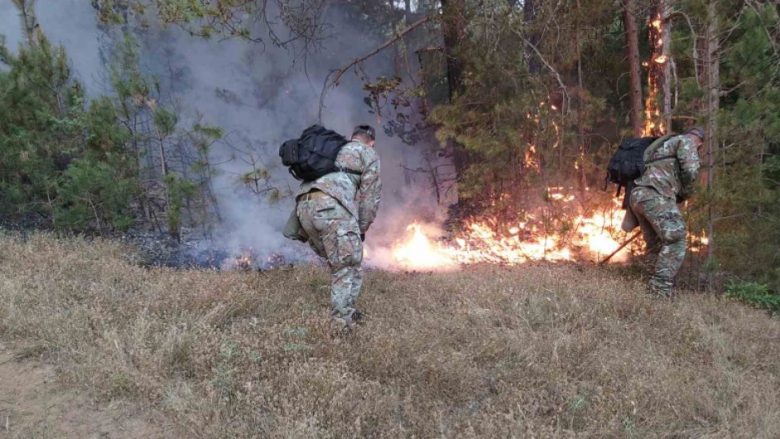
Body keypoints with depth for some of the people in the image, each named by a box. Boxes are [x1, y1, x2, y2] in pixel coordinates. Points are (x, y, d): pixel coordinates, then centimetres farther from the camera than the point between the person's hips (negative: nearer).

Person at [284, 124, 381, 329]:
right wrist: (362, 228, 16)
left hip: (304, 205, 7)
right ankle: (341, 322, -4)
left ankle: (344, 312, 24)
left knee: (338, 263, 20)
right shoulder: (368, 154, 18)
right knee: (348, 266, 0)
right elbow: (370, 194, 9)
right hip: (331, 205, -7)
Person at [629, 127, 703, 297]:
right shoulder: (685, 141, 10)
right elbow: (690, 170, -5)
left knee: (656, 246, 12)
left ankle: (653, 289, 7)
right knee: (675, 240, -12)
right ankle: (660, 292, -20)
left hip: (638, 196, 9)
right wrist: (686, 193, 11)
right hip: (655, 195, -9)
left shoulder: (664, 146, 36)